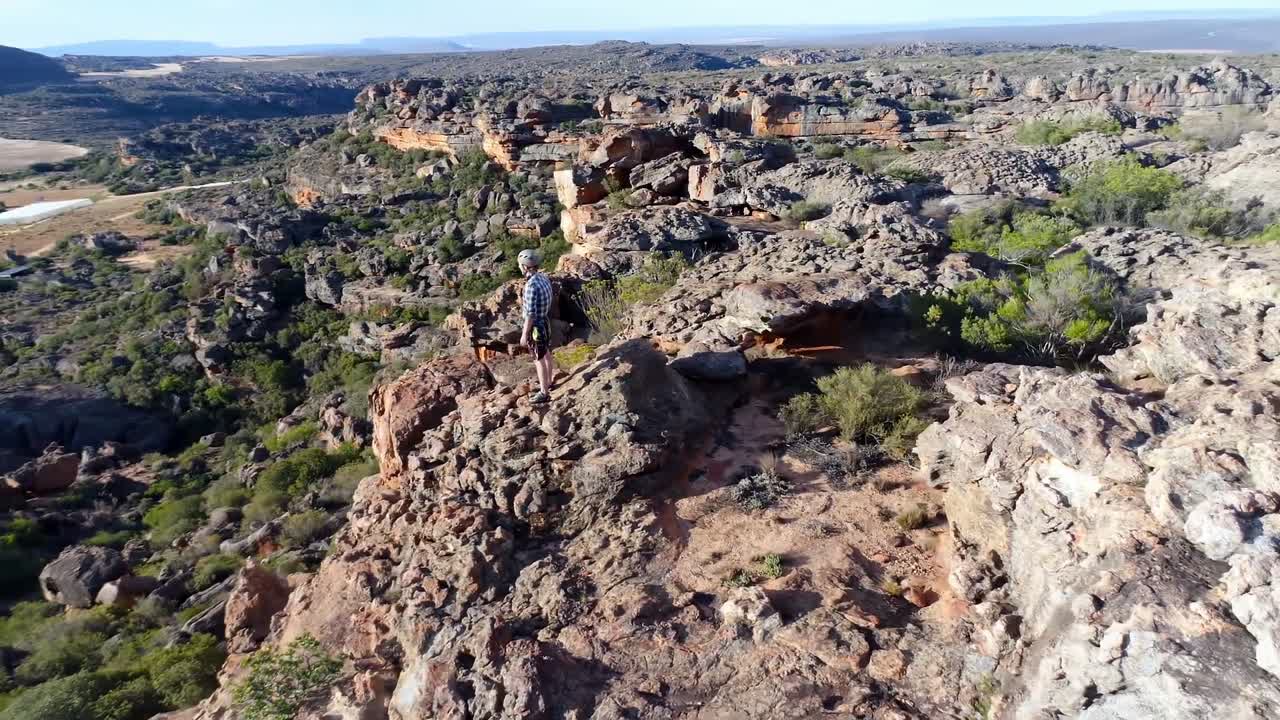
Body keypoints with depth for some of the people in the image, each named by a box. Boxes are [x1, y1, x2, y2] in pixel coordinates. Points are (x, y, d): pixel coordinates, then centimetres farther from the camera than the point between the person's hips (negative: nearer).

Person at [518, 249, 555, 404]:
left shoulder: (531, 286, -30)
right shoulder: (544, 277, -2)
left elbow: (530, 314, -26)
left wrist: (524, 334, -19)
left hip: (536, 326, -9)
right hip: (545, 321, 9)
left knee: (539, 360, 3)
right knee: (547, 354, 24)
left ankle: (544, 393, 13)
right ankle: (549, 381, 43)